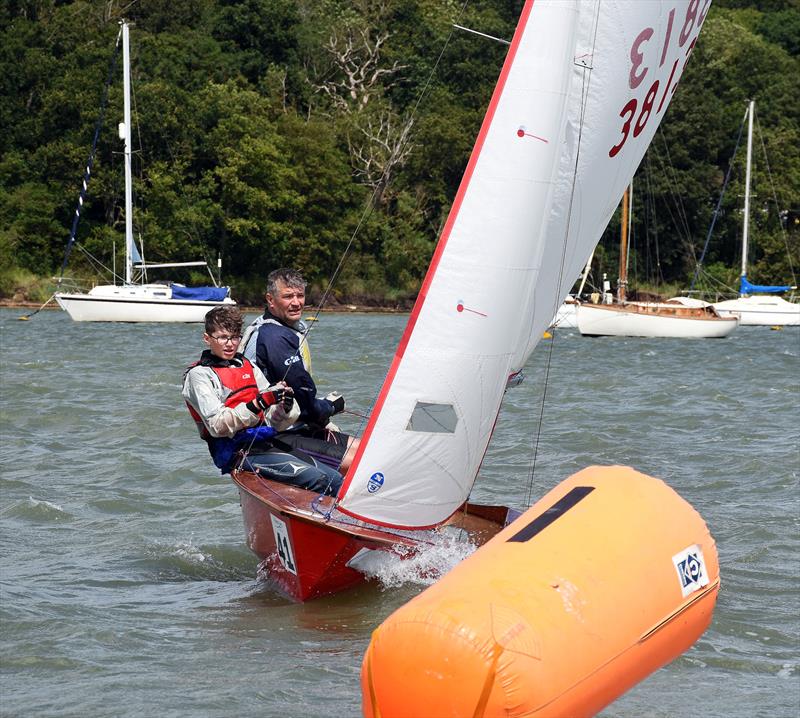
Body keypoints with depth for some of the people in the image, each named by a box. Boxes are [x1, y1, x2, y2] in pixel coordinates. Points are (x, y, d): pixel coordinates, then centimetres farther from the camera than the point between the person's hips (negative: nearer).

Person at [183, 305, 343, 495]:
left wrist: (285, 408, -8)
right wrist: (257, 404, -24)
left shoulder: (249, 367, 20)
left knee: (336, 479, -11)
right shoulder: (199, 374, 0)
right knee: (317, 479, -25)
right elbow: (217, 426, -14)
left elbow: (274, 422, 16)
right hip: (238, 452, -7)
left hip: (268, 443, 7)